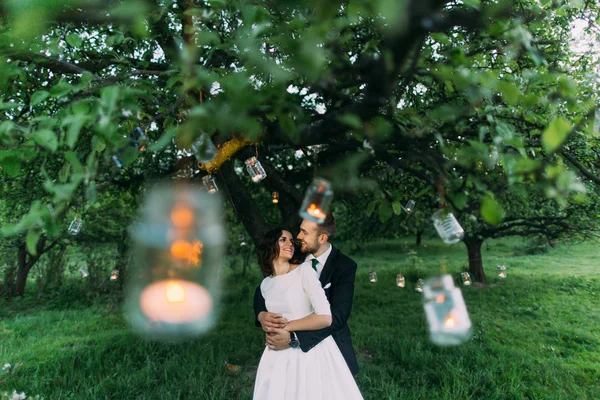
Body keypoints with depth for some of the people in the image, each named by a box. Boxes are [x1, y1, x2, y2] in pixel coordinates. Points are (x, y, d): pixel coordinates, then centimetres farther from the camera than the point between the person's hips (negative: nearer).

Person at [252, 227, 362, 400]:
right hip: (280, 355, 5)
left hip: (312, 352, -4)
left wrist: (287, 327, -12)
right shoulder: (265, 284, 5)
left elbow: (325, 318, -19)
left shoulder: (305, 270, -11)